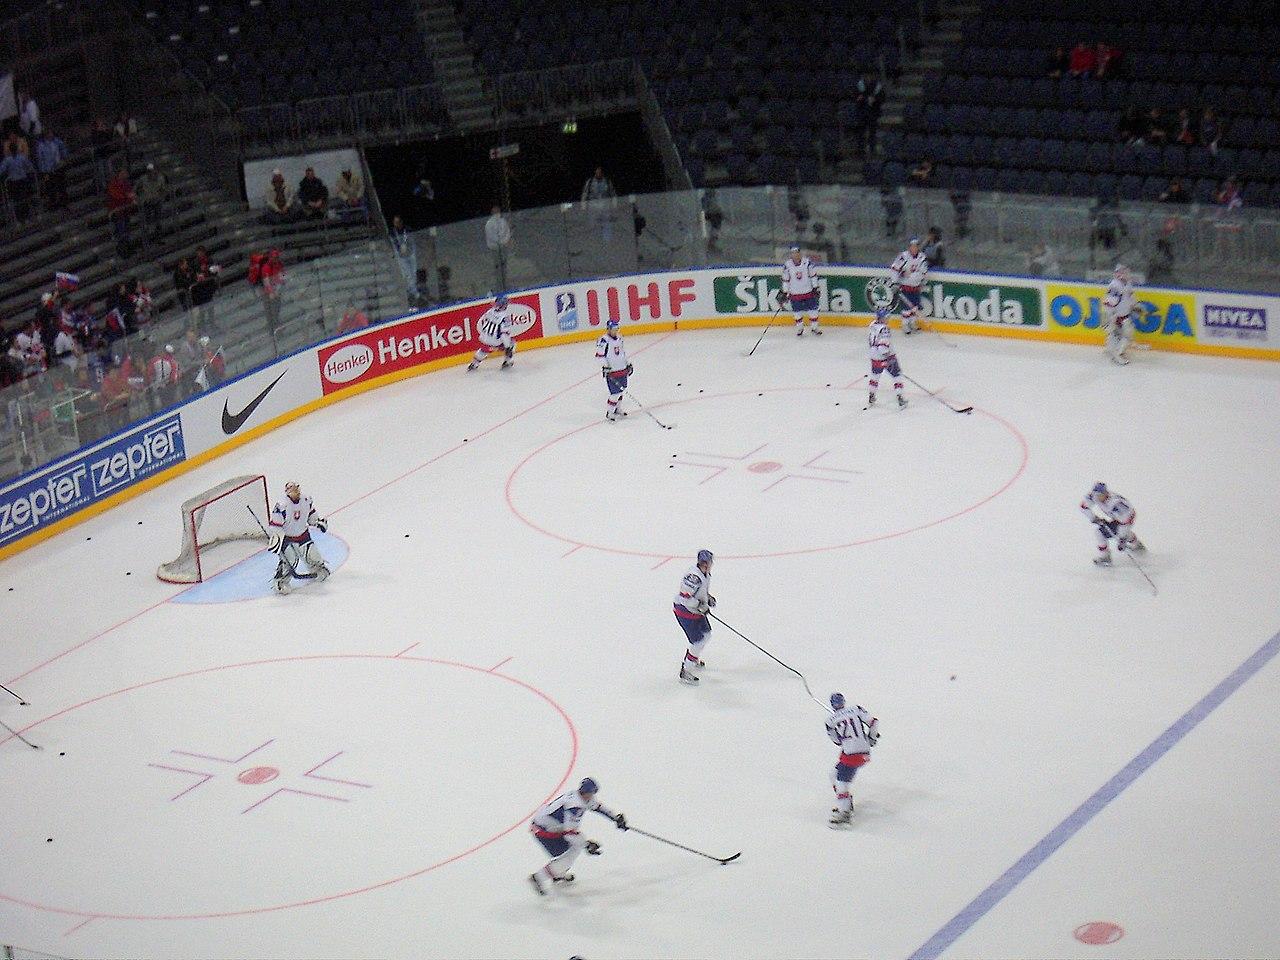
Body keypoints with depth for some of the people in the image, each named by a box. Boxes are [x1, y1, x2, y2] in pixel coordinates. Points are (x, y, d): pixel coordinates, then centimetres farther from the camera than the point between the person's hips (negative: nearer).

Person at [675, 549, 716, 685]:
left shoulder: (705, 574, 3)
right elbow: (685, 597, -32)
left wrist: (709, 598, 5)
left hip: (697, 610, 10)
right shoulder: (694, 576, -30)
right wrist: (701, 606, -25)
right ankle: (685, 671, -1)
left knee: (706, 634, 23)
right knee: (698, 641, -9)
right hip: (685, 611, -10)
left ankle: (694, 659, 44)